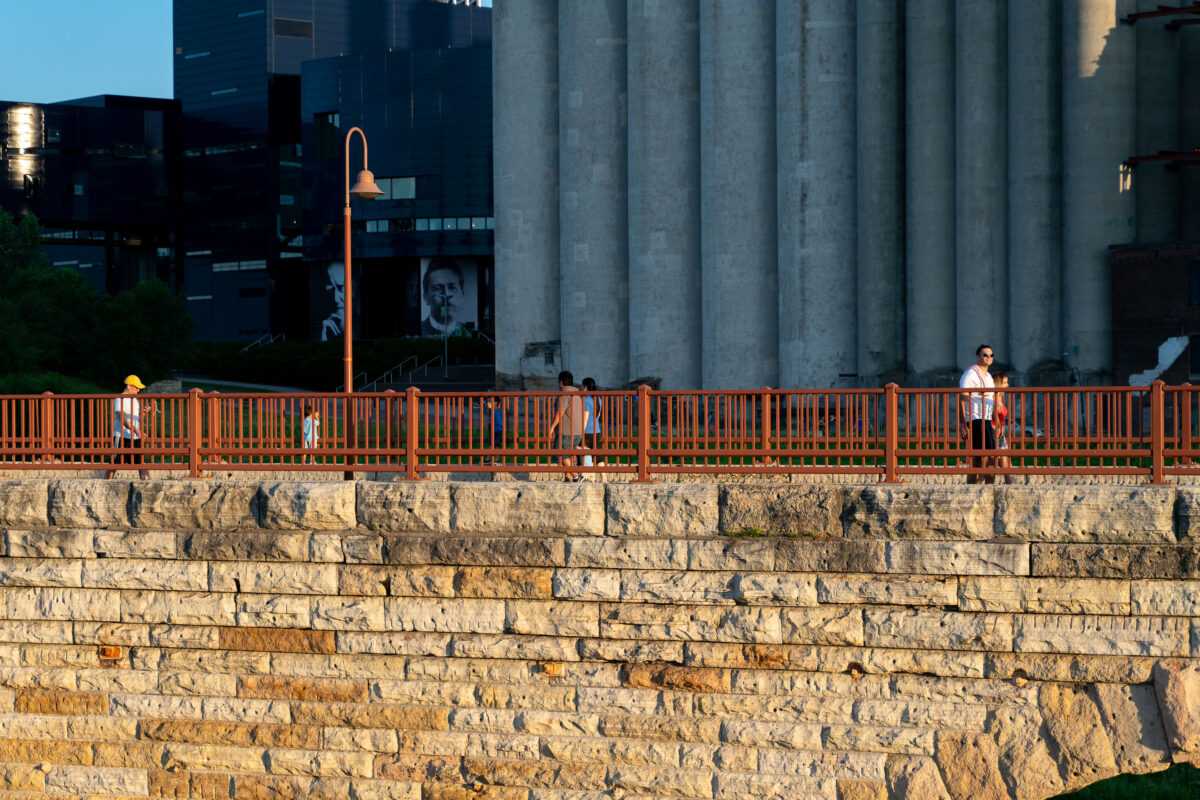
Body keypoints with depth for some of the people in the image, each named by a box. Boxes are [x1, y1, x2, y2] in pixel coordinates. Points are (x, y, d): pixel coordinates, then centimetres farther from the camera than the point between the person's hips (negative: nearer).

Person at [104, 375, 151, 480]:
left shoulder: (134, 399, 18)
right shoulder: (119, 399, -8)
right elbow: (122, 419, -21)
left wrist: (143, 411, 3)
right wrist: (137, 431, -32)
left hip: (135, 437, 7)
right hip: (121, 437, -7)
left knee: (141, 463, -2)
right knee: (114, 465, -1)